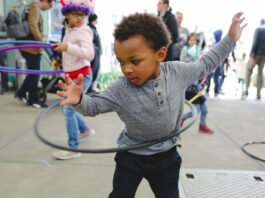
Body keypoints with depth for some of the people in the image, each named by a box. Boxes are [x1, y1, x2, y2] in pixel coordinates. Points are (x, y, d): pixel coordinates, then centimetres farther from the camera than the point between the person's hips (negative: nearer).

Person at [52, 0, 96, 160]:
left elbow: (89, 54, -31)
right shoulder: (69, 30, 11)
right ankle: (85, 130, 38)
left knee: (68, 109, -11)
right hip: (71, 76, 9)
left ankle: (73, 148, -2)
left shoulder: (83, 31, -15)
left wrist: (67, 47, -38)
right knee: (66, 108, 17)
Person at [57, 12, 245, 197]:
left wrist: (231, 39, 6)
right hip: (130, 158, -1)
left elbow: (205, 65, 2)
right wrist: (79, 99, -38)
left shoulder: (178, 72, -15)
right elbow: (94, 106, -15)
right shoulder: (120, 90, -22)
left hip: (166, 157, 2)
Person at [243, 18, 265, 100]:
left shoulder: (258, 30, -4)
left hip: (257, 54, -4)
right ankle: (258, 94, 8)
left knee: (248, 70, 9)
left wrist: (251, 54, -15)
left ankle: (246, 90, -4)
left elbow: (255, 42, -14)